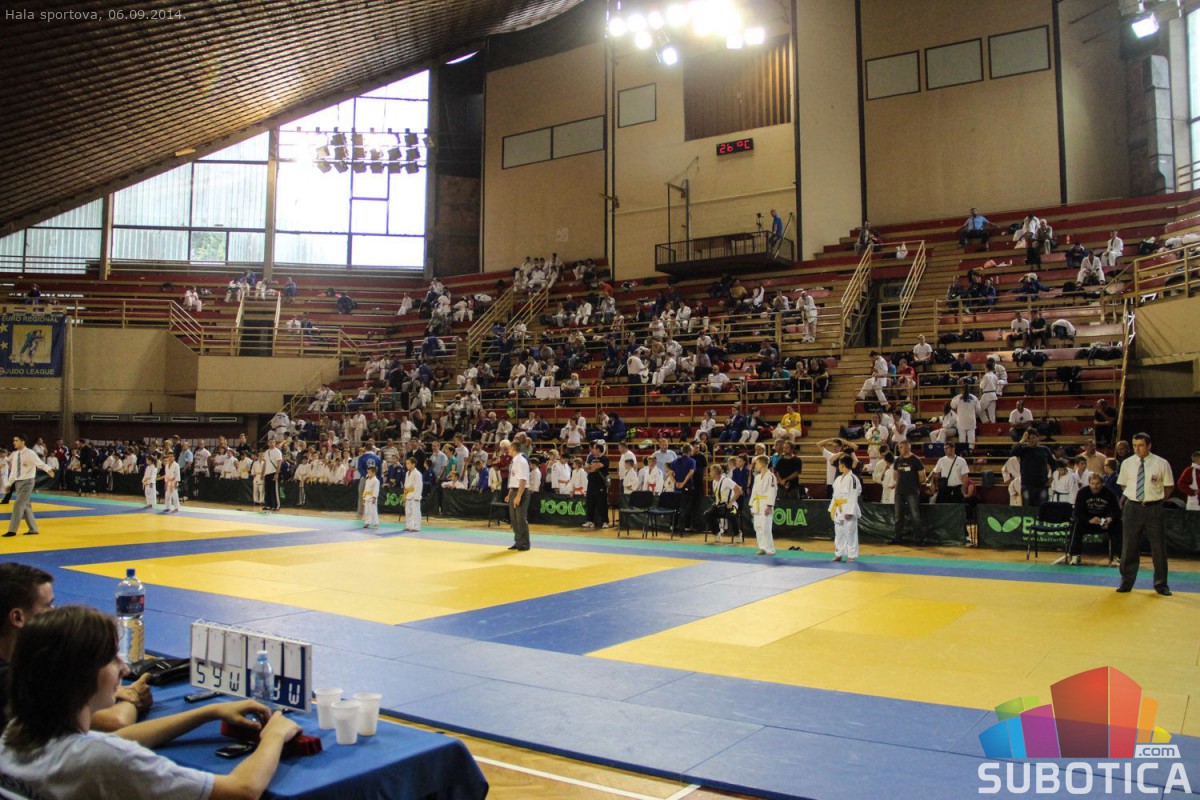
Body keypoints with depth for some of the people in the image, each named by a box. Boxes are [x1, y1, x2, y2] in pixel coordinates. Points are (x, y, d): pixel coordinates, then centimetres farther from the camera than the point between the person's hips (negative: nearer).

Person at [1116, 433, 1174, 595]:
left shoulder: (1161, 464, -5)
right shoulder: (1127, 463, 2)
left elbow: (1168, 486, 4)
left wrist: (1157, 500, 1)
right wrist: (1132, 497, 5)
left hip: (1153, 509, -2)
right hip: (1132, 508, 2)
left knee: (1158, 547, 6)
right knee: (1129, 547, 8)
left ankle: (1161, 584, 21)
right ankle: (1127, 582, 20)